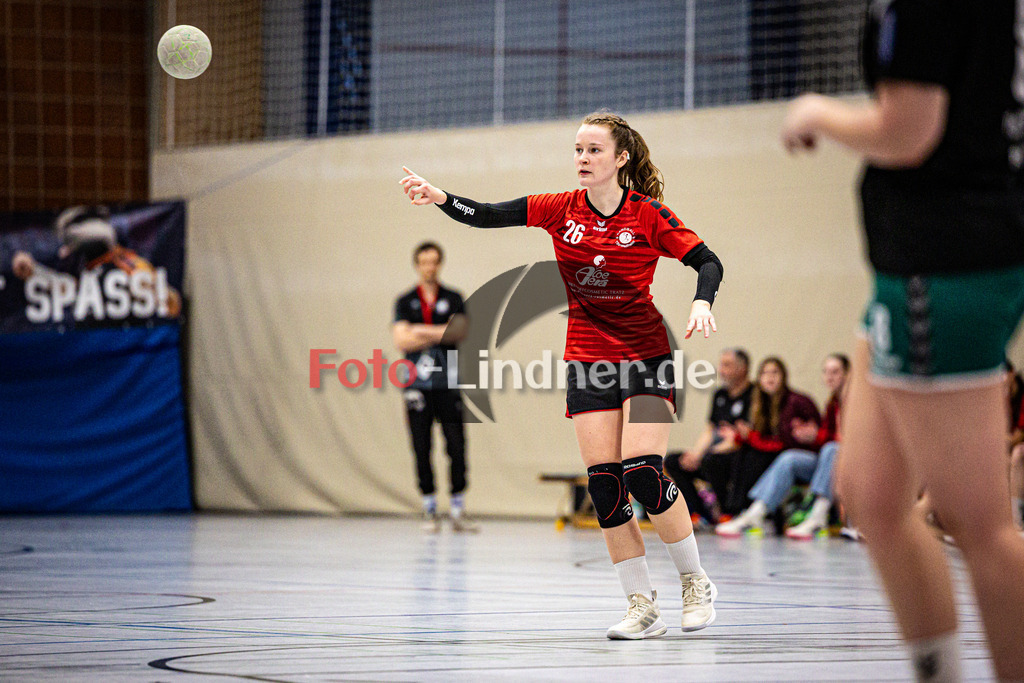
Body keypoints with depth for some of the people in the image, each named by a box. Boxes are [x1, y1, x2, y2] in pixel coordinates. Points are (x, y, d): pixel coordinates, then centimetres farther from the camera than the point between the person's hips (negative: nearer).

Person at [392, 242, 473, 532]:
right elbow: (401, 340, -5)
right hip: (417, 385, 0)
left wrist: (421, 331, -12)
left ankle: (458, 511, -1)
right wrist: (440, 334, -11)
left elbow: (460, 333, -5)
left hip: (447, 384, 0)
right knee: (422, 448, 0)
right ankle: (430, 511, 8)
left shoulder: (454, 299, 10)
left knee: (456, 446, -6)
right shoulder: (405, 302, 8)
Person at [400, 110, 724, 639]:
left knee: (643, 473, -18)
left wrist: (701, 303, -25)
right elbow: (487, 216, -7)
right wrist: (440, 198, -24)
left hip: (645, 357, -3)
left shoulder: (648, 214, -7)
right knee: (605, 484, -4)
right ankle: (642, 608, 4)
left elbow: (708, 262, -5)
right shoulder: (561, 209, 1)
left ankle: (695, 583, 3)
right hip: (588, 361, 4)